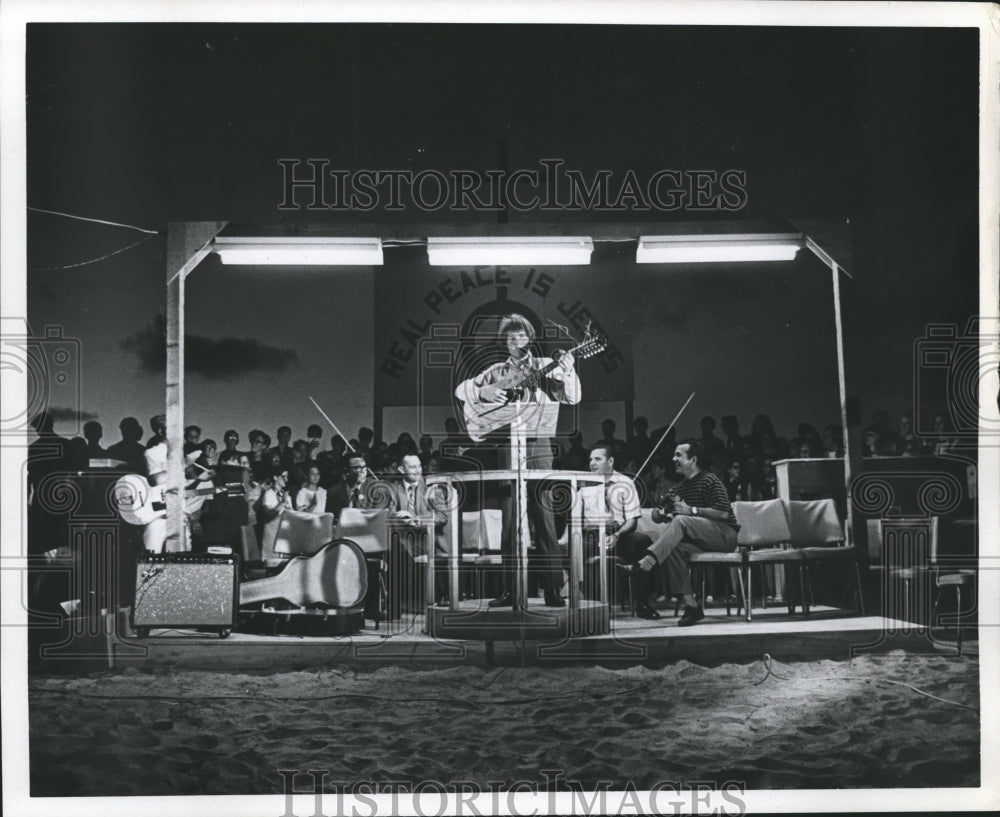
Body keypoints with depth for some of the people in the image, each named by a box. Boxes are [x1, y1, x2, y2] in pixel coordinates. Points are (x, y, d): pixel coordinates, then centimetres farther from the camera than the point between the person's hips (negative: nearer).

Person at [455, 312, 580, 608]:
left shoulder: (546, 367, 10)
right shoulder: (497, 371, 16)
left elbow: (572, 398, 0)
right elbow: (461, 389, 17)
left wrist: (568, 372, -19)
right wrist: (483, 391, -3)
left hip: (539, 446, -2)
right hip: (507, 447, 2)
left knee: (544, 515, -7)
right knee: (509, 519, 2)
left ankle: (553, 589, -6)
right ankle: (510, 591, 5)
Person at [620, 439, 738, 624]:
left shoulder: (710, 480, -6)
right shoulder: (683, 485, 20)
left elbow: (724, 513, -16)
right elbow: (675, 515, 22)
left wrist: (692, 510, -20)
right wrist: (664, 517, -1)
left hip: (725, 535, -7)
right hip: (702, 539, 7)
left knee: (681, 522, -31)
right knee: (673, 547, -25)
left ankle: (644, 565, -43)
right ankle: (691, 605, -29)